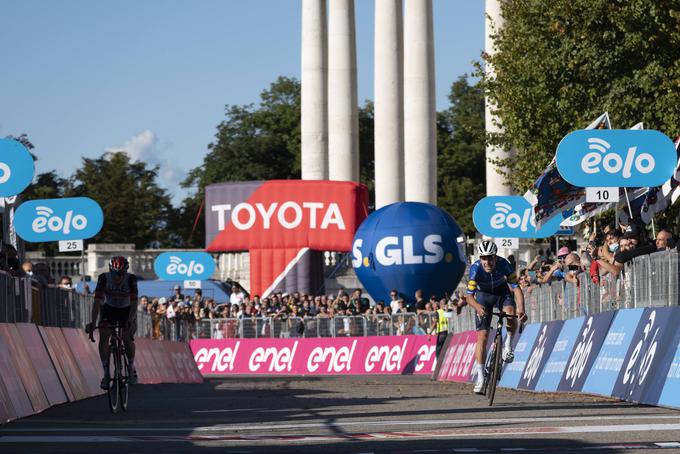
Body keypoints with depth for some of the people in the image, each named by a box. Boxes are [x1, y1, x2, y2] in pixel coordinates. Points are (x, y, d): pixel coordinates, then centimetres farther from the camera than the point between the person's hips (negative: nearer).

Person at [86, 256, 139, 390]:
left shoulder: (131, 279, -28)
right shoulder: (104, 278, -26)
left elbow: (134, 302, -34)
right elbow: (98, 301, -32)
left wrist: (130, 321, -49)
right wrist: (93, 322, -44)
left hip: (127, 310, -1)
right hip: (109, 309, 1)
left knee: (127, 337, -20)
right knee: (103, 336, -21)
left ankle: (132, 367, 7)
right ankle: (106, 372, -12)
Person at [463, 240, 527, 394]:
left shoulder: (503, 264, -30)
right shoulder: (475, 268, -31)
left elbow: (516, 288, -33)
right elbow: (469, 296, -31)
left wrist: (521, 309, -47)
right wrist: (478, 307, -53)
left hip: (502, 292, 0)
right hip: (484, 296, 0)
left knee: (510, 313, -33)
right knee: (482, 335, -8)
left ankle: (508, 345, -6)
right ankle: (480, 377, -1)